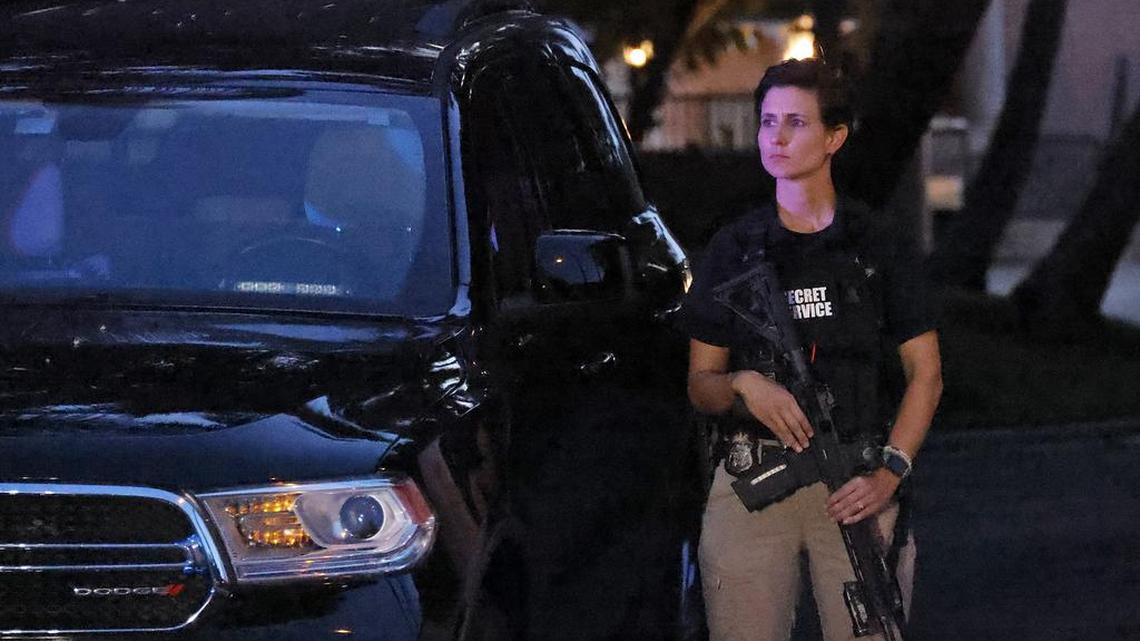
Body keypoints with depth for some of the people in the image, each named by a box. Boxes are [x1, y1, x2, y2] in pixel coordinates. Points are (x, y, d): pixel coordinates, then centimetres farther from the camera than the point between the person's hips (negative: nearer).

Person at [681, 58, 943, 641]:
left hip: (856, 490, -1)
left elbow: (925, 373, 7)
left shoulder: (876, 246, 8)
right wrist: (742, 384, -12)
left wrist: (890, 471, -7)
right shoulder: (732, 249, 10)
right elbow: (699, 386, 11)